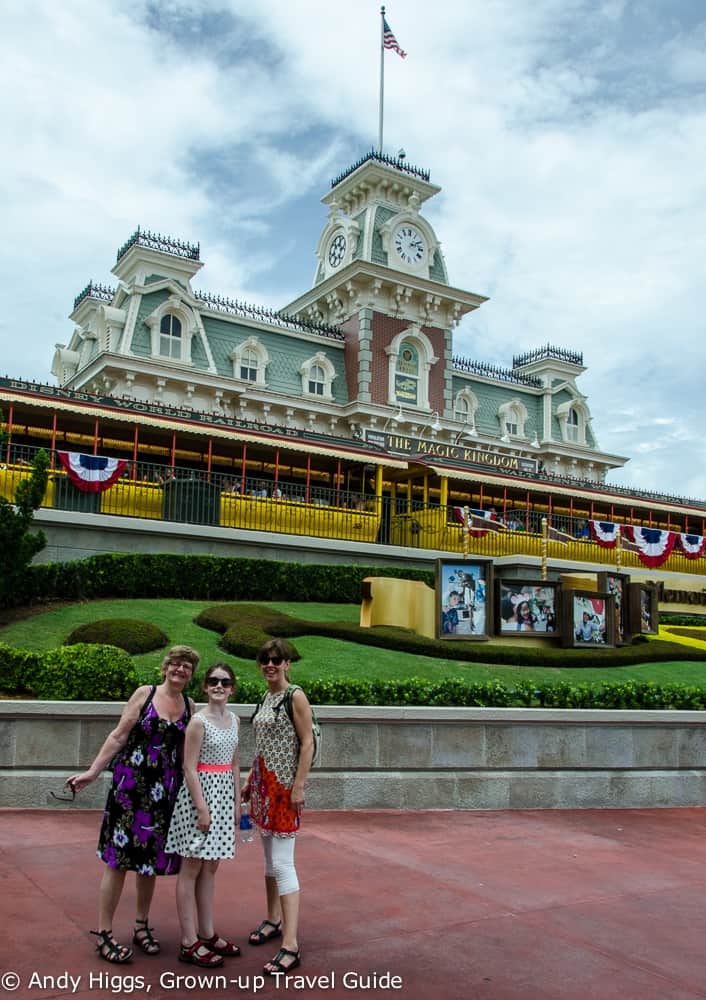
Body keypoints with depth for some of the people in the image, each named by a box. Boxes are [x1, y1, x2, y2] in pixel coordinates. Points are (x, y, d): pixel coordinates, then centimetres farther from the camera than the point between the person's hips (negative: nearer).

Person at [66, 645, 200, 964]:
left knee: (151, 857, 11)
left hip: (165, 789, 3)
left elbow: (188, 752, 11)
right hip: (131, 782, -3)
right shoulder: (144, 694, -3)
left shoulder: (189, 706, 6)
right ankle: (103, 933, 9)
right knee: (119, 856, -1)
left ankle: (141, 925, 27)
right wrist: (92, 771, -6)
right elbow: (119, 736, -3)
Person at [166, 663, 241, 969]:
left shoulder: (233, 720, 8)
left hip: (224, 795, 7)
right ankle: (189, 943, 9)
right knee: (192, 868, 2)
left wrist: (237, 802, 11)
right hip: (200, 793, -7)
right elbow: (189, 767, -15)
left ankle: (207, 934, 24)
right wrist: (202, 808, -18)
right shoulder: (198, 721, -13)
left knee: (210, 867, 15)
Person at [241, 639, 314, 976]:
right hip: (263, 784, 8)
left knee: (282, 862, -10)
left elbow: (307, 744, -14)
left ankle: (291, 945, -8)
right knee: (270, 858, 16)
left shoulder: (295, 697, -10)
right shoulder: (265, 699, 12)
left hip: (283, 786, -8)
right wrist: (250, 780, 18)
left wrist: (299, 786, -19)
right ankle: (273, 920, 29)